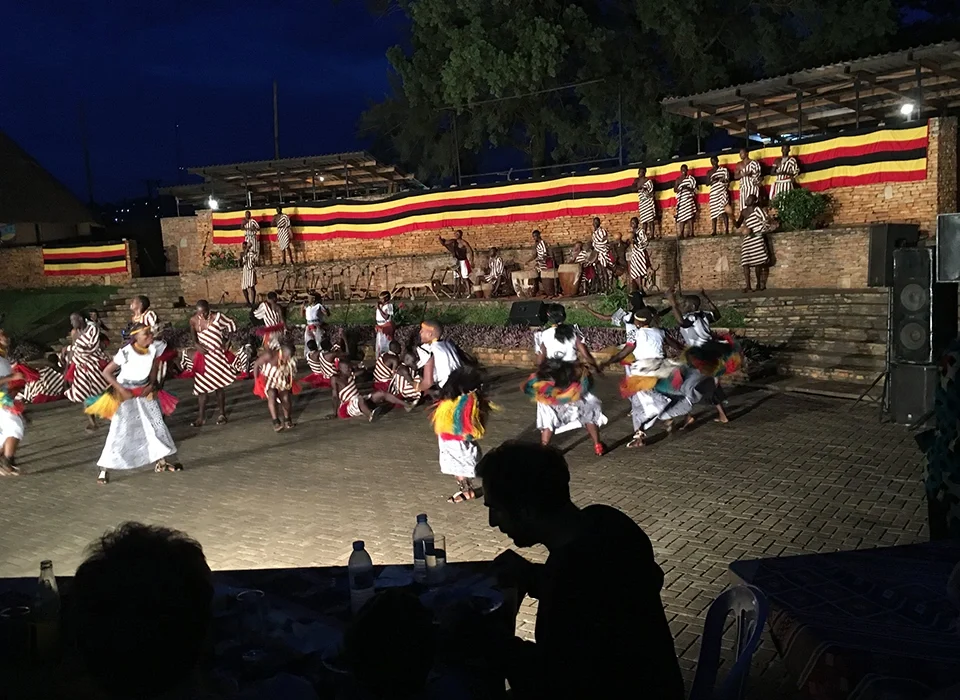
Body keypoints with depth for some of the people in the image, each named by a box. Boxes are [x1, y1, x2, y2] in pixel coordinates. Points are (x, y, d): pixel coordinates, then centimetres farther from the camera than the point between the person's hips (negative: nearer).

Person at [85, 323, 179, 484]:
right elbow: (106, 372, -19)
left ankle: (161, 462, 21)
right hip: (125, 394, -5)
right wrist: (122, 390, -23)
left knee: (156, 425, 7)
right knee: (119, 431, -8)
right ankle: (105, 468, 1)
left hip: (145, 392, 5)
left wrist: (151, 385, -9)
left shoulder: (154, 348, -11)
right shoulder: (126, 352, -25)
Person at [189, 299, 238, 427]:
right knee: (201, 387, 4)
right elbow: (193, 336, 10)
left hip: (216, 355, -4)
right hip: (202, 356, 4)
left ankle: (221, 414, 19)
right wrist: (197, 345, -10)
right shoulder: (193, 320, -3)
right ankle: (201, 417, 10)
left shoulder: (217, 317, -16)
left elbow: (232, 325, -2)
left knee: (218, 386, 5)